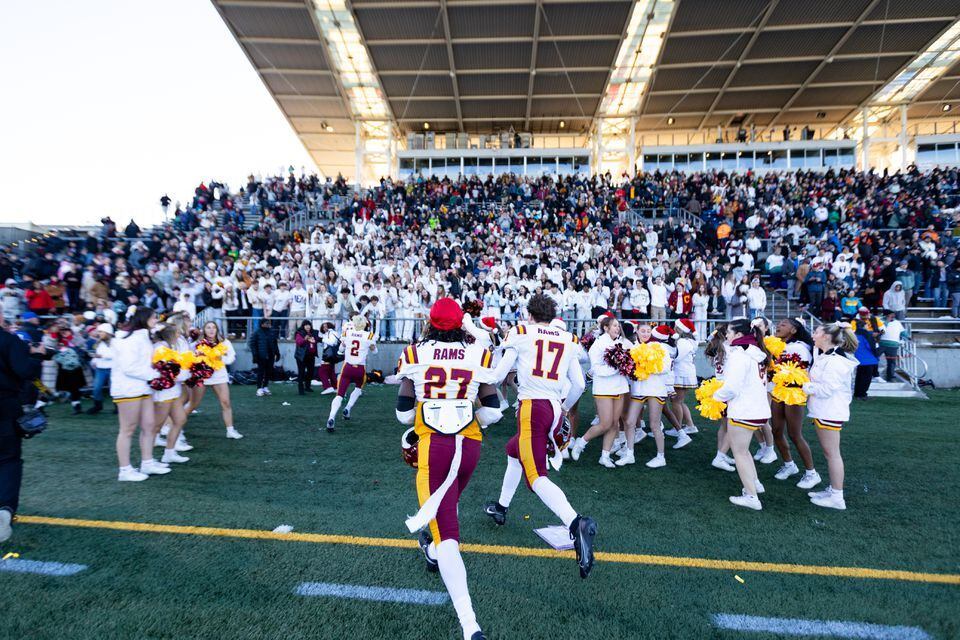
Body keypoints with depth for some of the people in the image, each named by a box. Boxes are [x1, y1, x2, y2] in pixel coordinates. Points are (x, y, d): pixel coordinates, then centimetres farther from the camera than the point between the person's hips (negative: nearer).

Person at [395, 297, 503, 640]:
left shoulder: (415, 354, -1)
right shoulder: (478, 355, 1)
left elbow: (404, 413, 2)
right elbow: (493, 412, 1)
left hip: (432, 445, -3)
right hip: (469, 445, 3)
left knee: (447, 533, -2)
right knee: (449, 500, 32)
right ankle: (432, 551, 60)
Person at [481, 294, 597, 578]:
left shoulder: (520, 333, 1)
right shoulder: (568, 340, 12)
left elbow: (498, 375, 3)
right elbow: (579, 384, 13)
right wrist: (565, 408, 30)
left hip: (531, 406, -6)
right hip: (555, 409, 6)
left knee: (536, 476, -8)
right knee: (514, 451, 27)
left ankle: (575, 523, -30)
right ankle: (501, 507, 40)